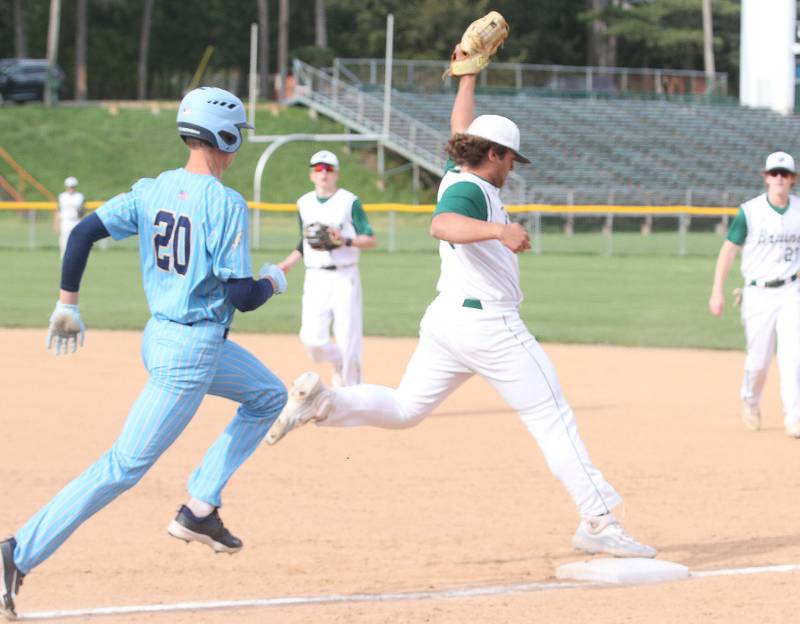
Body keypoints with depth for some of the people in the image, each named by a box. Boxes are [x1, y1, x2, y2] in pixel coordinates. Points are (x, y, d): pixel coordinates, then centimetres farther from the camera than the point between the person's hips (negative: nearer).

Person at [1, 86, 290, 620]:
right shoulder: (225, 204, -16)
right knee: (126, 465, -7)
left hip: (160, 335, 9)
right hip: (193, 351, -9)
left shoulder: (151, 191, 5)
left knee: (269, 396, 25)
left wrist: (67, 305, 9)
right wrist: (274, 281, 3)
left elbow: (83, 232, 1)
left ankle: (199, 509, 16)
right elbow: (242, 296, -18)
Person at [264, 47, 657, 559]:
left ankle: (322, 402, -8)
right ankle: (598, 521, -7)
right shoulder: (469, 190, -16)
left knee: (404, 408, 15)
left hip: (446, 320, 10)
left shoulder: (459, 174, 11)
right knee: (553, 419, -5)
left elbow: (462, 130, 30)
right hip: (488, 322, -10)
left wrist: (468, 75, 36)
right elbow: (443, 225, -37)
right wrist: (498, 230, -52)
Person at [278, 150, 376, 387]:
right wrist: (288, 263, 5)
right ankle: (338, 362, 24)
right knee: (312, 340, -8)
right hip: (315, 278, 3)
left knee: (348, 339, -5)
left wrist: (346, 241, -21)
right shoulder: (304, 204, 11)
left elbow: (371, 240, -4)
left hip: (345, 277, -3)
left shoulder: (350, 202, -2)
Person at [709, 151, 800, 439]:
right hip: (758, 294, -2)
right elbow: (728, 250, -4)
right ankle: (750, 402, 34)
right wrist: (717, 292, -7)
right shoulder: (750, 212, -7)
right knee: (759, 359, 5)